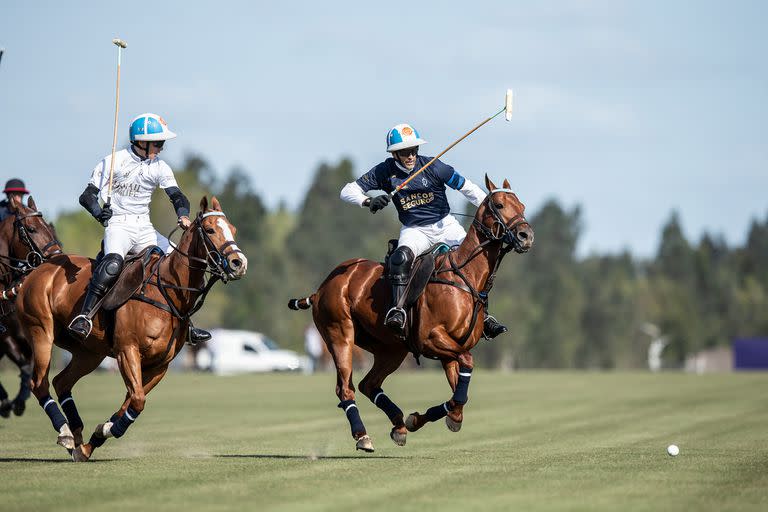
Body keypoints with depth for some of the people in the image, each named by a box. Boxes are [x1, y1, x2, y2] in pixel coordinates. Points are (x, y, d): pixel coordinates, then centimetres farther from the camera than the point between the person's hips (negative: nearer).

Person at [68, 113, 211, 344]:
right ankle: (83, 317, -34)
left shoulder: (160, 168, 7)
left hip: (145, 228, 5)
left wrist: (183, 215, -22)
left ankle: (185, 325, 12)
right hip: (118, 225, -5)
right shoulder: (113, 162, -5)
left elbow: (177, 196, 1)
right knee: (113, 262, -33)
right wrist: (99, 213, -28)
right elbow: (88, 196, -6)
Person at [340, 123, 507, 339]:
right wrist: (368, 202, -26)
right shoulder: (385, 171, -8)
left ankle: (483, 317, -3)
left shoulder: (433, 167, -11)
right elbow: (348, 191, -6)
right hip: (414, 230, -1)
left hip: (445, 224, 1)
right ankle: (397, 311, -36)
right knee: (400, 258, -34)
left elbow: (469, 189, -4)